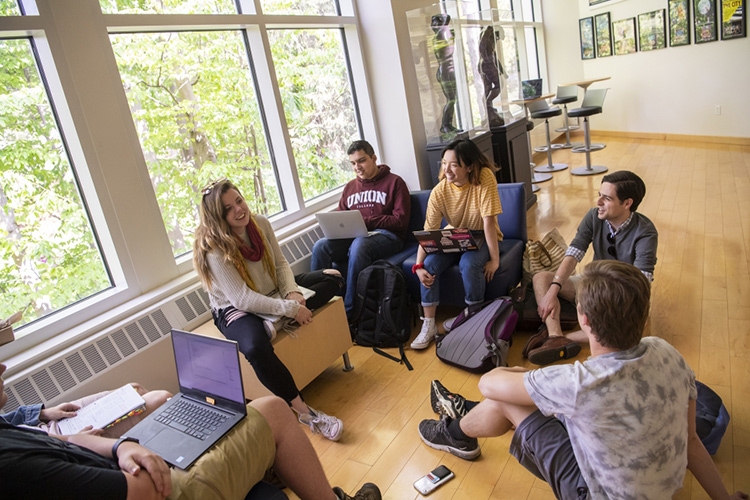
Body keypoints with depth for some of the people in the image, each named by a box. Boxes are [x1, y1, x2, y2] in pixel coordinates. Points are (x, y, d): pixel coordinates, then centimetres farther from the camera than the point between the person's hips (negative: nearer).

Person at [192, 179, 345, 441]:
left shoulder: (260, 223, -8)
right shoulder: (214, 250, -24)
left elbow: (281, 263, 1)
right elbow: (242, 299, -27)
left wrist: (293, 292, -19)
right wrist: (289, 308, -31)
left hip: (272, 292, 7)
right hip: (235, 309, -7)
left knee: (333, 279, 1)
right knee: (256, 348, -40)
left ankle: (284, 322, -19)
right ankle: (303, 411, -28)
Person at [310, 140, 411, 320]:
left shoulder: (394, 182, 4)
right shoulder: (350, 186, 22)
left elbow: (400, 220, -6)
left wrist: (366, 221, -12)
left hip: (386, 235, -5)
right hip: (354, 236, 5)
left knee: (359, 245, -38)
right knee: (321, 246, -24)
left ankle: (349, 312, -32)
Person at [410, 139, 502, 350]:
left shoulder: (484, 177, -25)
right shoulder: (439, 191, -17)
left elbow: (489, 221, -26)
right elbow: (428, 231, -17)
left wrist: (494, 259, -25)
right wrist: (418, 266, -27)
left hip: (483, 238, -3)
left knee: (469, 264, -34)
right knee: (429, 265, -22)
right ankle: (429, 325, -9)